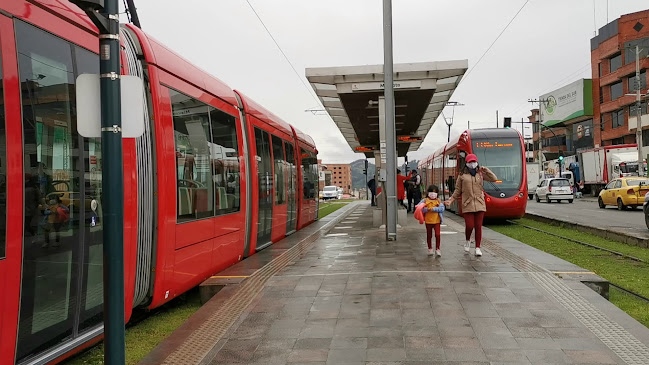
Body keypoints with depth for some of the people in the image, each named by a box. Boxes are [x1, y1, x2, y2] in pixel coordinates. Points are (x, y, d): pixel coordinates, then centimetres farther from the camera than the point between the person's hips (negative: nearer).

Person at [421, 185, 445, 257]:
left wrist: (434, 209, -19)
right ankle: (430, 249, 25)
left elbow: (442, 208, -10)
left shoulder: (438, 201, 2)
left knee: (438, 235, -7)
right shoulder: (425, 200, 0)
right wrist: (427, 209, -24)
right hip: (428, 221, 1)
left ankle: (437, 249, 7)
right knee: (429, 235, 10)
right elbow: (421, 209, -7)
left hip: (437, 221, 0)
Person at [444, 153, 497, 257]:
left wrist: (485, 170, -1)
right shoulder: (462, 175, 6)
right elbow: (458, 190, 10)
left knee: (478, 226, 0)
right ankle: (468, 241, 24)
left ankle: (478, 248, 9)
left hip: (479, 204, 2)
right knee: (469, 226, -8)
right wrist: (450, 200, 4)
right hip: (467, 205, -1)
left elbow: (494, 179, 4)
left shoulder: (480, 174, 10)